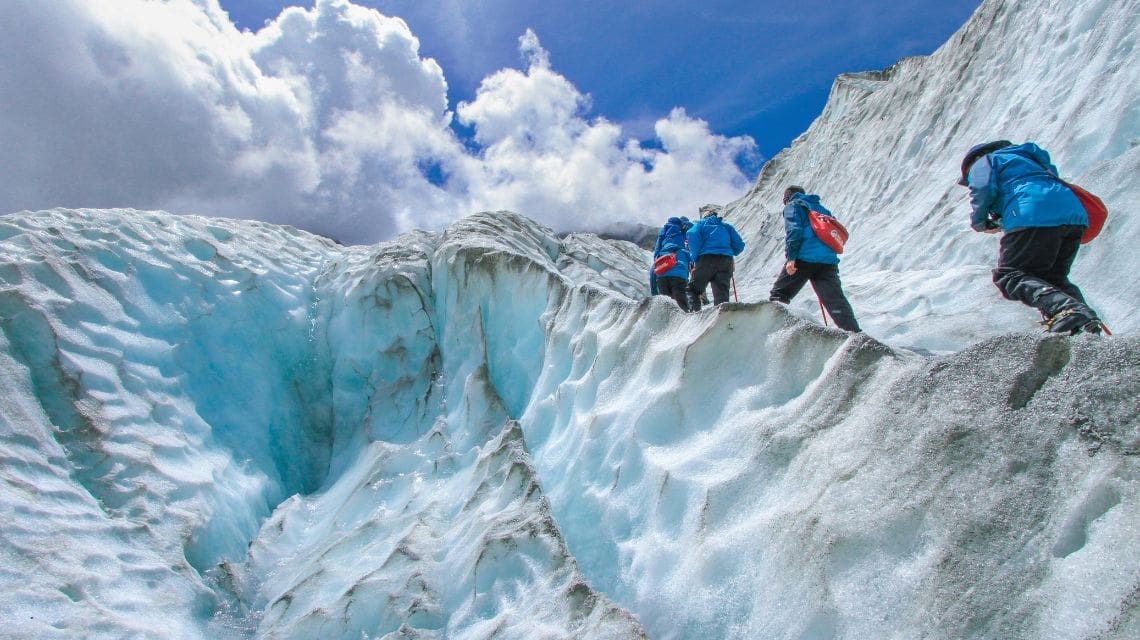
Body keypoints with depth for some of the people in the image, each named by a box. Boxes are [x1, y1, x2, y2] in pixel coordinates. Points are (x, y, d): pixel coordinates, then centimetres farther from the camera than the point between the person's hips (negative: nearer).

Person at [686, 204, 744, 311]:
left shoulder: (700, 224, 17)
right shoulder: (726, 226, 27)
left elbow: (693, 235, -6)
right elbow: (739, 245, 16)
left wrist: (694, 258, -2)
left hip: (706, 259, -3)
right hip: (726, 262, 3)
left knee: (692, 290, 4)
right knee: (722, 293, 3)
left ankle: (694, 312, -15)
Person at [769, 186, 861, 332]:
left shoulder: (793, 206, 11)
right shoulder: (821, 208, 31)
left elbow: (793, 230, -7)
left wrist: (790, 257, -13)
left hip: (804, 258, -5)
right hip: (829, 260, 5)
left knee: (779, 294, 7)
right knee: (835, 299, -3)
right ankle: (854, 333, -14)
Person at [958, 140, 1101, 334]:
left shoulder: (983, 161, 17)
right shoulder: (1024, 157, 41)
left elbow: (983, 189, -2)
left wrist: (979, 222, 13)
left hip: (1034, 218, -8)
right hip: (1074, 212, 8)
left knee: (1009, 276, -7)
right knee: (1053, 277, 19)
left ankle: (1063, 309, -31)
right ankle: (1084, 315, -5)